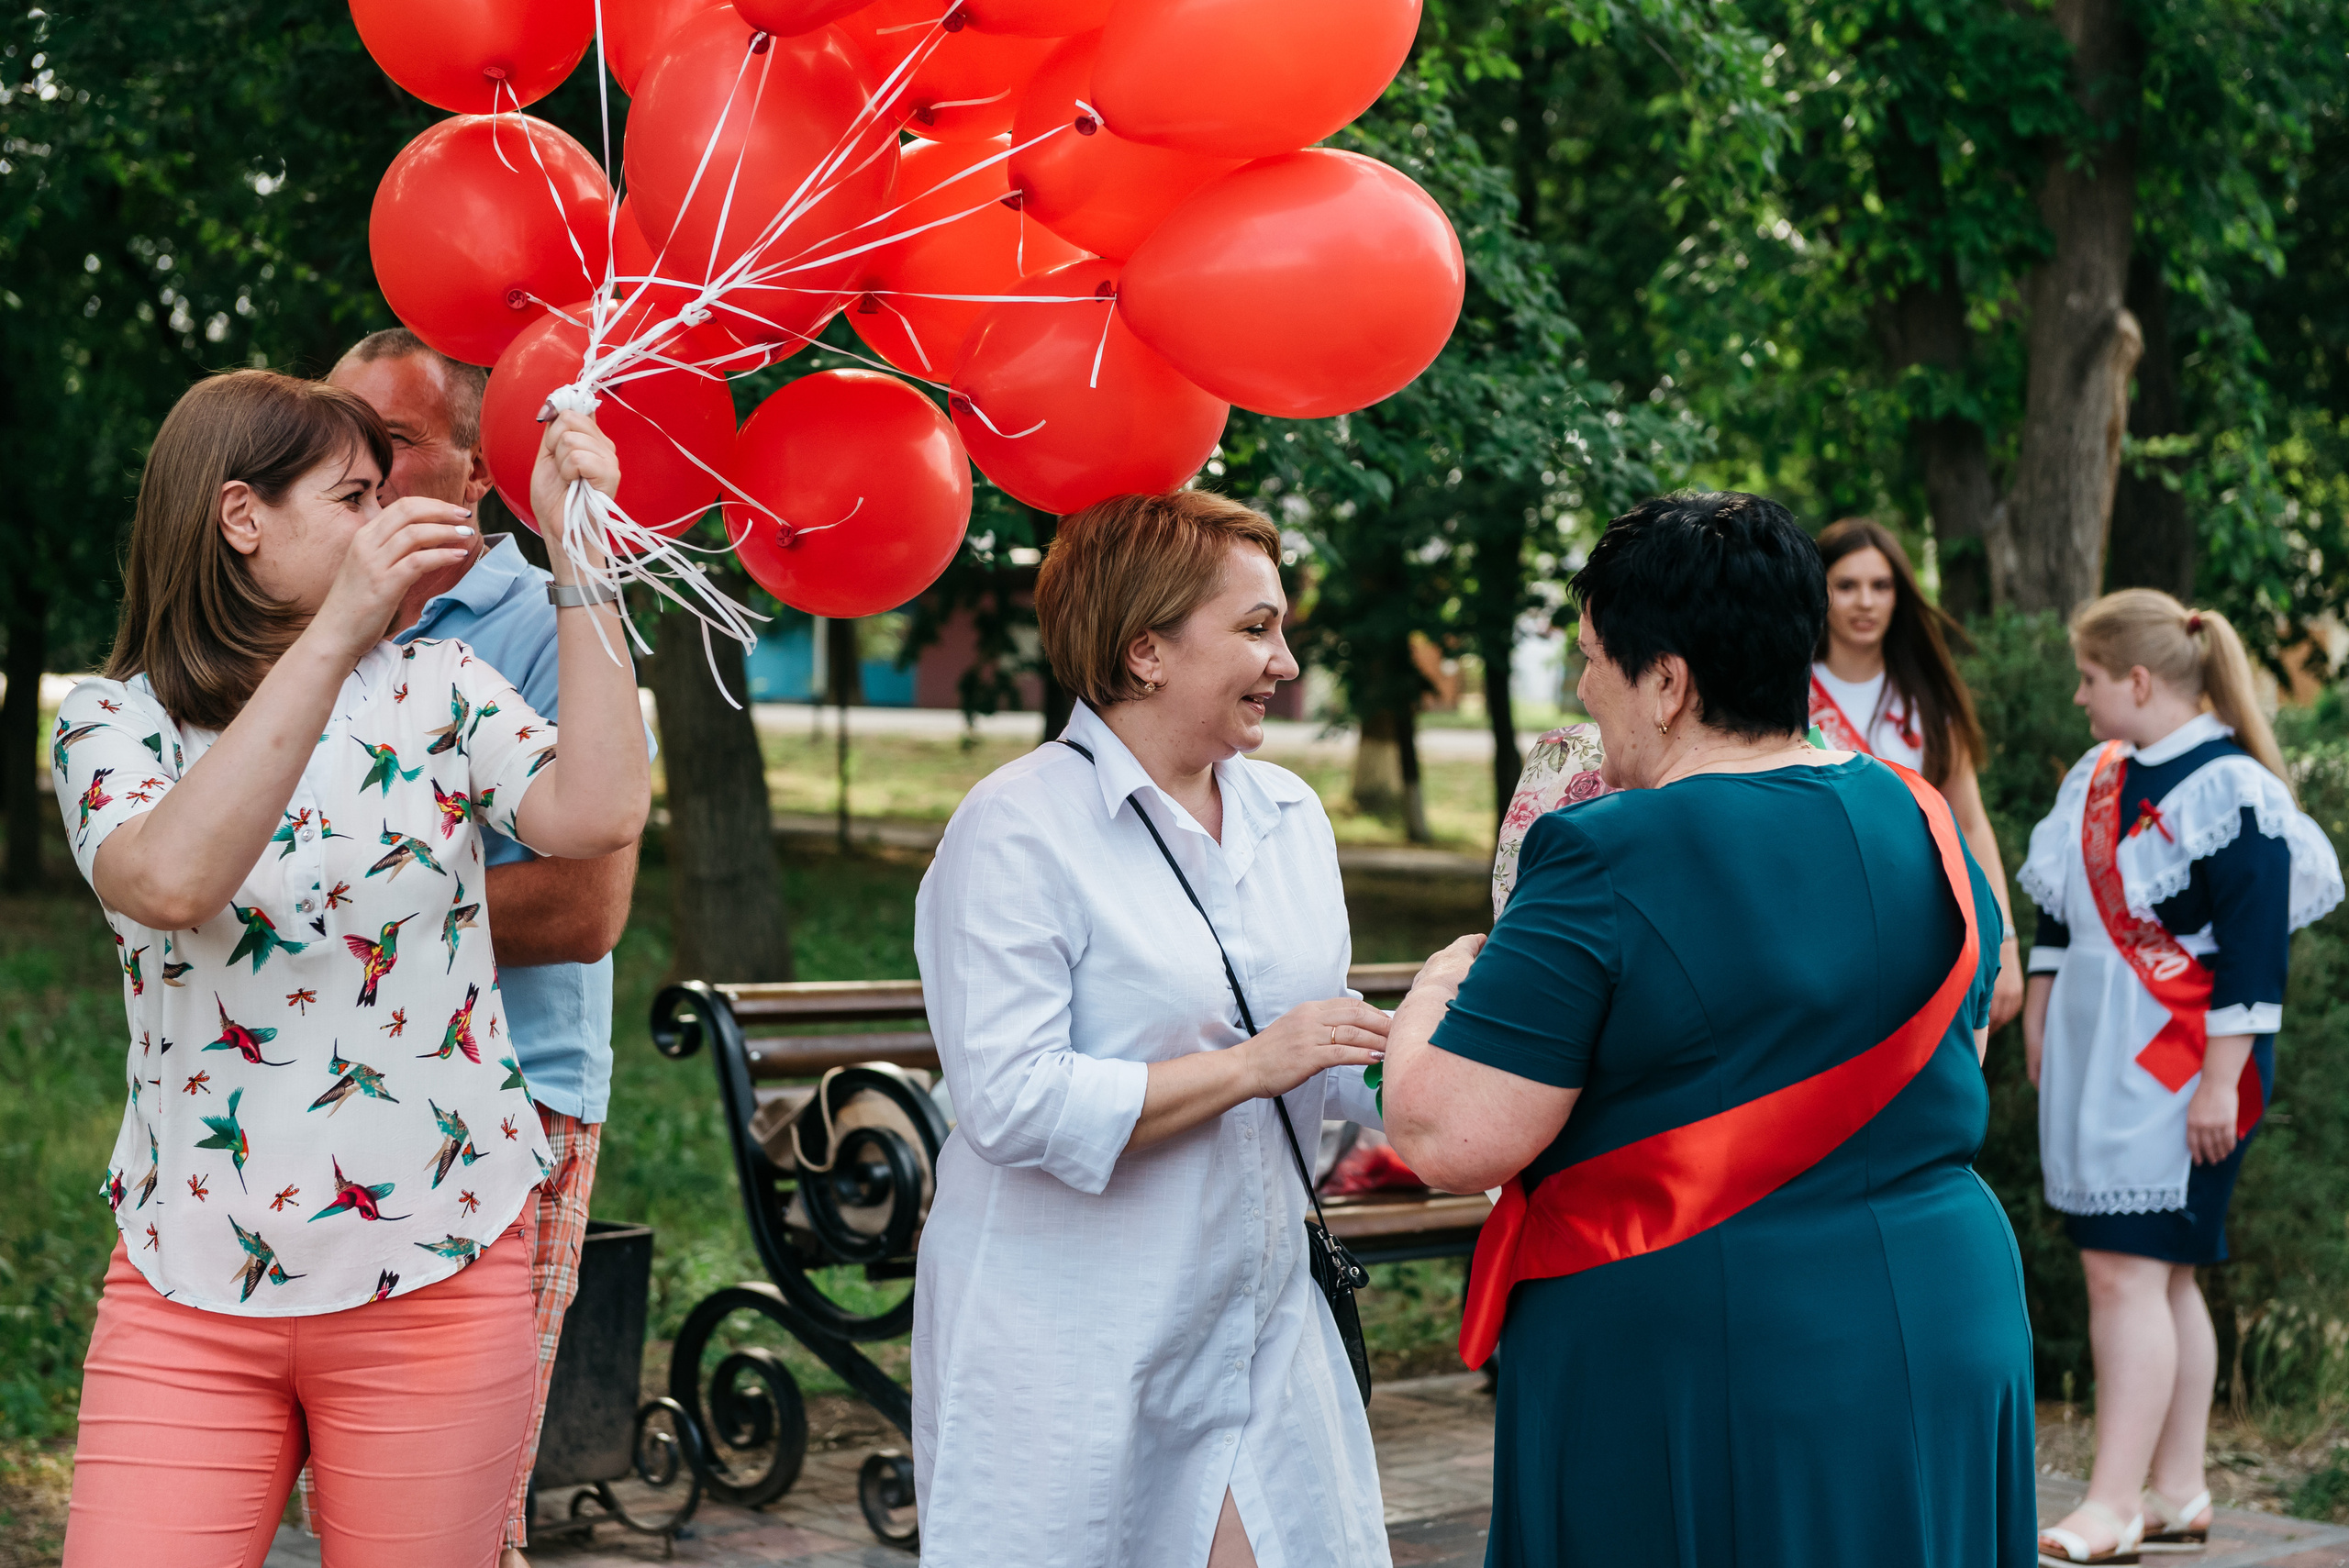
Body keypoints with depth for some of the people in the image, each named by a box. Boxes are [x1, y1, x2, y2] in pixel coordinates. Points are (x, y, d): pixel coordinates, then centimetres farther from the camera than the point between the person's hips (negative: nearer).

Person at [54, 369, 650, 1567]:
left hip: (434, 1281, 1)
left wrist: (579, 556, -12)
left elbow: (597, 813, -14)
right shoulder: (113, 723, 1)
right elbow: (171, 882, -22)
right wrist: (334, 631, -26)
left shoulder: (435, 690, 5)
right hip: (190, 1289, -1)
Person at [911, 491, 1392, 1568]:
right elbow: (1012, 1104, -21)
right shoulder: (1018, 828, -12)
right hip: (1069, 1348, -6)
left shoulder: (1288, 813, 10)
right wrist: (1250, 1065, -19)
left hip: (1256, 1331, 6)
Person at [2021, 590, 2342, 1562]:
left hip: (2179, 1067, -8)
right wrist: (2038, 1022, 20)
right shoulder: (2097, 777, 11)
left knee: (2129, 1269, -12)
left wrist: (2221, 1080, -19)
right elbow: (2057, 908, 20)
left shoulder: (2230, 789, -14)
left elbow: (2253, 952, -16)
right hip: (2094, 1053, 8)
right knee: (2162, 1278, 11)